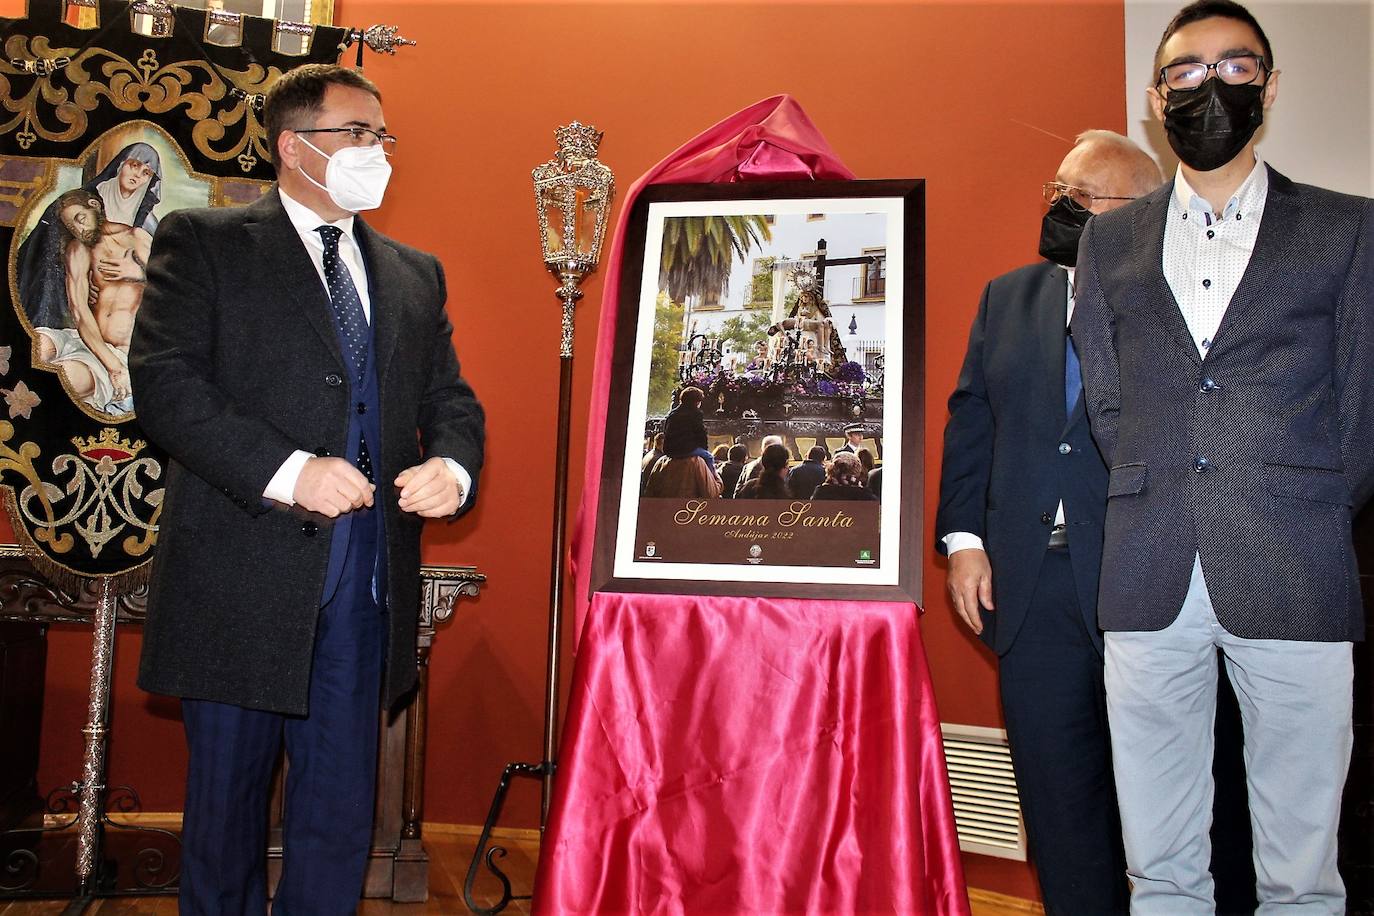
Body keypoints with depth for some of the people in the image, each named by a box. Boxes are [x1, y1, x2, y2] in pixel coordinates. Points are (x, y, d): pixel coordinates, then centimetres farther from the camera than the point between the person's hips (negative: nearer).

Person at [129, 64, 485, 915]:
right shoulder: (202, 243, 2)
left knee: (341, 819, 10)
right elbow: (165, 381, -9)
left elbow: (451, 400, 16)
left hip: (366, 588, 4)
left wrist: (453, 466, -7)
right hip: (243, 582, -3)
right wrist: (286, 470, -20)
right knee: (226, 809, 10)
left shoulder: (416, 274, 17)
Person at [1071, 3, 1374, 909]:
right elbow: (1105, 402, 14)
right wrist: (1160, 506, 6)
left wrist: (1301, 523, 9)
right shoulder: (1109, 240, 16)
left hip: (1295, 584, -1)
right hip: (1148, 583, 2)